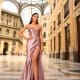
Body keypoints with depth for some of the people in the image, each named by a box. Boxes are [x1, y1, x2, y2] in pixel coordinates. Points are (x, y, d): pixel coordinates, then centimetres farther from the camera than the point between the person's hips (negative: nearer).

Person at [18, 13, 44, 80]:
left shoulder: (39, 26, 11)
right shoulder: (27, 26, 12)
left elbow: (41, 36, 6)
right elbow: (20, 32, 13)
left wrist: (42, 46, -3)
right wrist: (26, 38, 0)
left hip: (37, 43, -1)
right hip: (30, 43, 2)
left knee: (34, 60, -19)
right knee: (30, 60, -2)